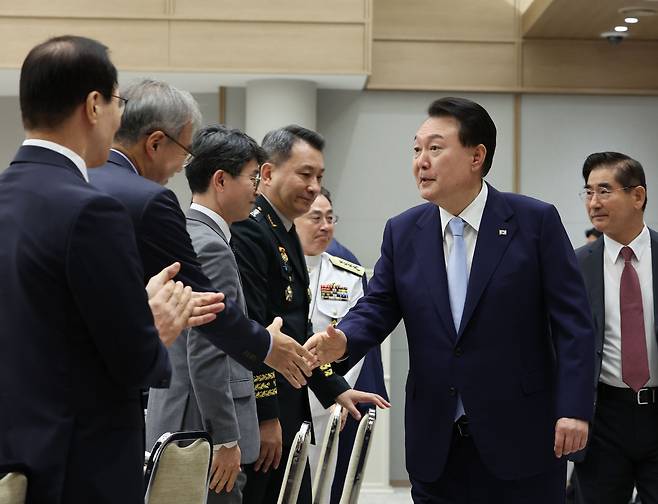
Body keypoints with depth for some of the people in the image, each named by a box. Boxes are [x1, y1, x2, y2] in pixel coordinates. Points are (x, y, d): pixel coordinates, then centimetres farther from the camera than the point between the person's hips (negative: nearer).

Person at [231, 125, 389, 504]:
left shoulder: (286, 234, 17)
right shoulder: (248, 232, -15)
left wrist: (335, 389, 16)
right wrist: (266, 417, -19)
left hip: (286, 413, 10)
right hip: (258, 418, -10)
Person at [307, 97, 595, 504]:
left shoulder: (536, 221, -5)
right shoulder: (403, 232, 6)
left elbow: (572, 321, -6)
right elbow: (378, 309, 5)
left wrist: (574, 409, -13)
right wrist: (343, 341, -17)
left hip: (520, 435, -3)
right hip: (435, 443, 3)